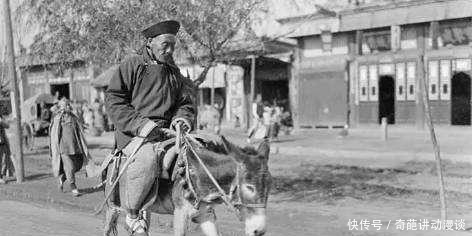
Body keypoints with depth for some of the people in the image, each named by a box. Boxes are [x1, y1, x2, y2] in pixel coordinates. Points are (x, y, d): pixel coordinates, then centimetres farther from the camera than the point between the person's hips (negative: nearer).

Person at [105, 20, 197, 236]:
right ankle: (132, 215, -12)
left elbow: (186, 102, 21)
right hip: (132, 133, -5)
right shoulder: (132, 66, 4)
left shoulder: (174, 74, 20)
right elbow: (113, 99, -3)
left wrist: (182, 118, -4)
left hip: (166, 131, 6)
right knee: (148, 158, -35)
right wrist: (139, 123, -17)